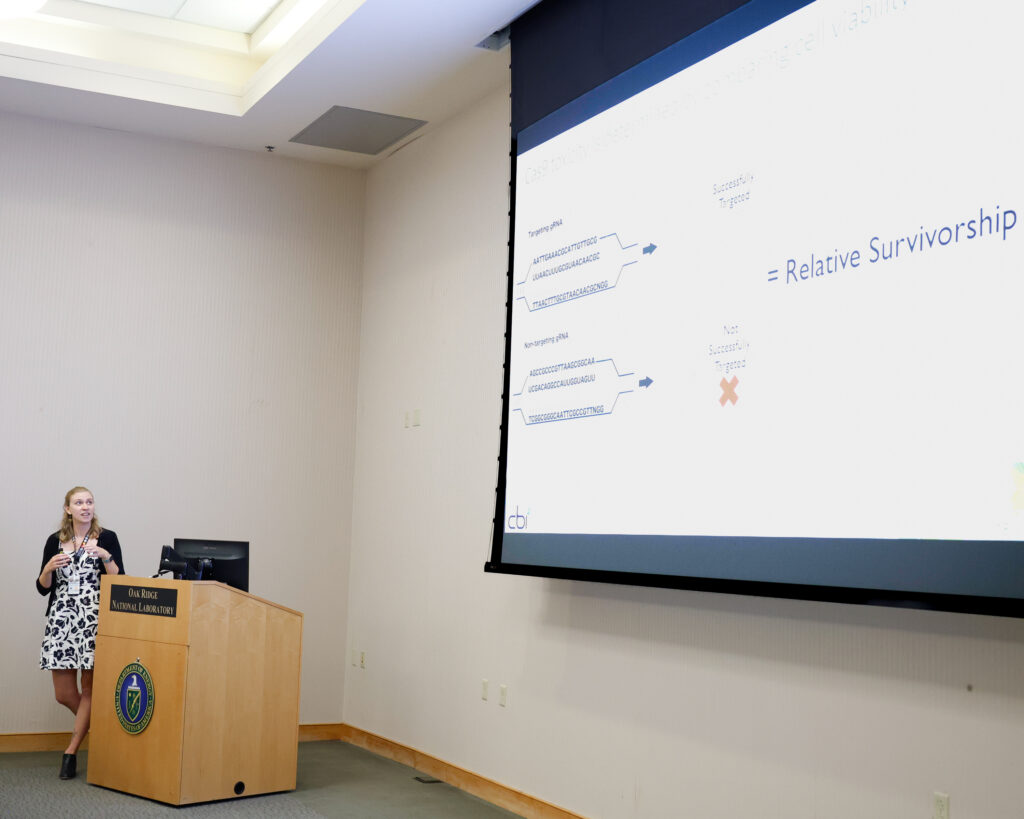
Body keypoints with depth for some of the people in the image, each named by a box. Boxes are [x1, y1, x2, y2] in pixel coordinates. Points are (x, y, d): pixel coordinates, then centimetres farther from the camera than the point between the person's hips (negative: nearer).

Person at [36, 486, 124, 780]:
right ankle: (93, 725, 31)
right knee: (64, 694, 5)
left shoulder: (107, 538, 2)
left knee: (89, 689, -1)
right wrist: (49, 568, -10)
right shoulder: (55, 541, 10)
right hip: (61, 620, 3)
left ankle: (71, 751, 10)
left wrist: (105, 557, -17)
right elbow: (43, 588, 10)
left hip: (94, 620, -3)